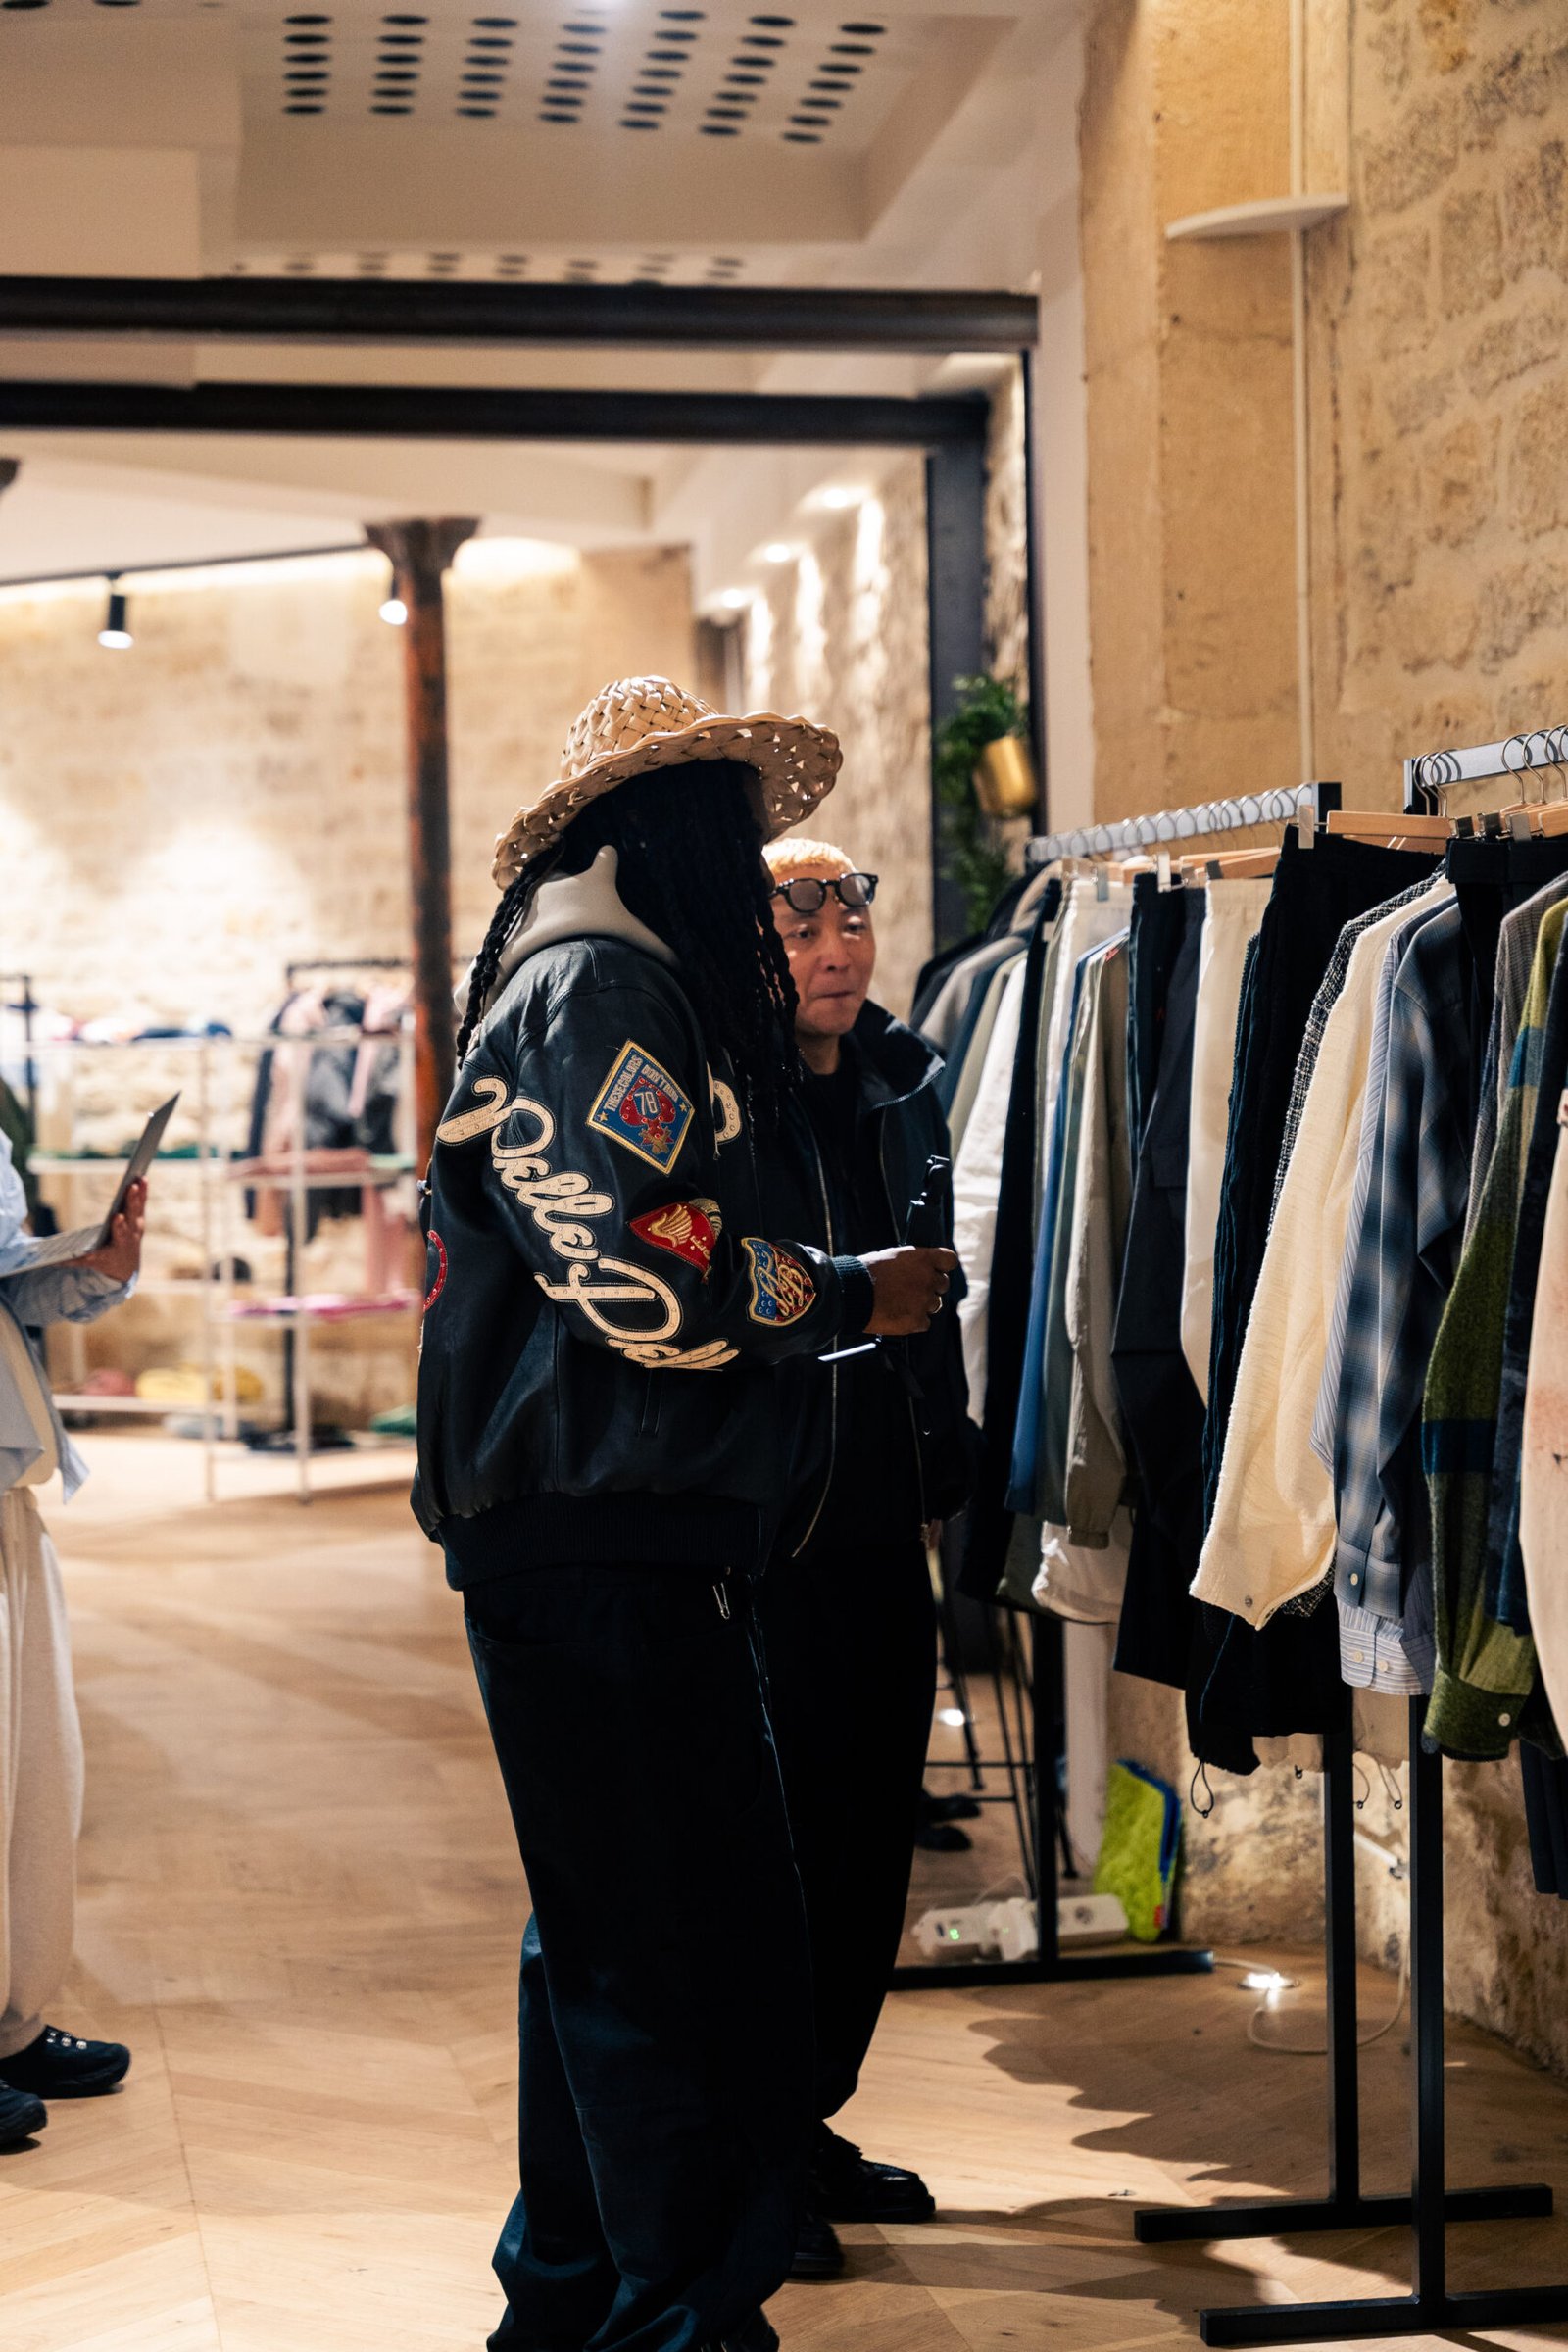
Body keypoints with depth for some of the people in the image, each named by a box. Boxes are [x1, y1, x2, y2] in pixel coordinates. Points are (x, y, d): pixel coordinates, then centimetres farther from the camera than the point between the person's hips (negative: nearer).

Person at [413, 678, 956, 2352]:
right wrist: (854, 1294, -8)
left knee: (608, 1932, 18)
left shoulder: (582, 983, 22)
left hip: (586, 1538, 11)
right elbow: (645, 1268, -21)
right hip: (611, 1542, -11)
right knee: (694, 1955, -7)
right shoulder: (609, 989, -12)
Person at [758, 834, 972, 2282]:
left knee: (873, 1832, 13)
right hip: (764, 1523, -7)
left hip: (884, 1522, 7)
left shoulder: (907, 1086, 10)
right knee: (780, 1834, -2)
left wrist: (947, 1463, 16)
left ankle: (811, 2120, 27)